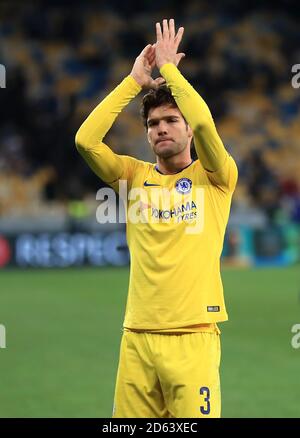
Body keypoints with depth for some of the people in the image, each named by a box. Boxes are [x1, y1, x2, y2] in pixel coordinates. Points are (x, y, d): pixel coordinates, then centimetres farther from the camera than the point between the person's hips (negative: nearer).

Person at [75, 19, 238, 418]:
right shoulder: (136, 175, 13)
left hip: (193, 336, -3)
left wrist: (169, 67, -2)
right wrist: (135, 80, 0)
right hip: (137, 336, 3)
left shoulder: (214, 177, 4)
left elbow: (203, 123, -15)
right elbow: (86, 140, -2)